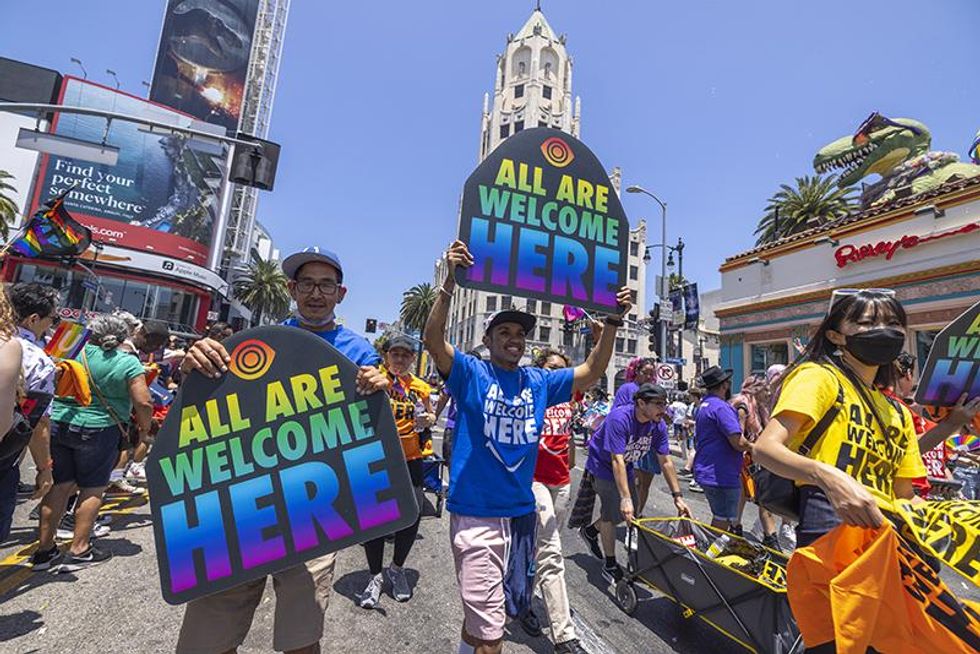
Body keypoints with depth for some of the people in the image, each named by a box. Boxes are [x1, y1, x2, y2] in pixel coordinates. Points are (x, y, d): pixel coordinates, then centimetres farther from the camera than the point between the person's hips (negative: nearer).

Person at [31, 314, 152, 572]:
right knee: (92, 489, 9)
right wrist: (144, 427, 2)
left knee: (60, 485, 14)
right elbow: (142, 403, -15)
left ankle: (44, 549, 23)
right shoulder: (128, 362, -11)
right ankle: (78, 551, 13)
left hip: (58, 424, 4)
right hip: (98, 430, -4)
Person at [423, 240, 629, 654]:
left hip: (521, 510, 5)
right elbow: (433, 340, -22)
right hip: (476, 512, -5)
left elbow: (591, 372, 7)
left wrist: (613, 321, -3)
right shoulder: (471, 374, -7)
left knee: (480, 615, 24)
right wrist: (449, 284, -34)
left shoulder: (539, 382, 4)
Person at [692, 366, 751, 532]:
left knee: (718, 520, 22)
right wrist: (751, 447, -3)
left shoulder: (704, 405, 13)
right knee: (723, 524, 1)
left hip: (706, 473, 10)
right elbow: (738, 443, -24)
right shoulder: (721, 407, -18)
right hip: (721, 476, -10)